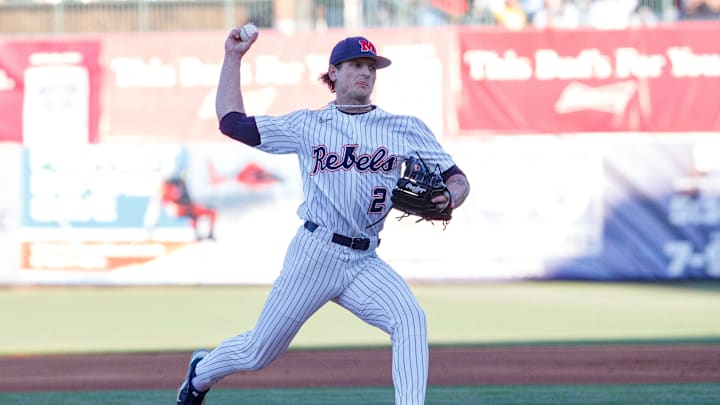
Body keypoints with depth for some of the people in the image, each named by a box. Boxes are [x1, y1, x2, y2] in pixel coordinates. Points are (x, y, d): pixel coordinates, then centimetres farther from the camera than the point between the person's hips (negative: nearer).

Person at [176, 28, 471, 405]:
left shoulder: (406, 129, 8)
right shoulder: (307, 124, 7)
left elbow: (457, 179, 6)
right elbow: (231, 122, 10)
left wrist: (447, 200, -17)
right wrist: (233, 58, 11)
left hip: (364, 262, 2)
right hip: (315, 254, -1)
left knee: (410, 320, -27)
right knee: (255, 353, 6)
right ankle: (202, 372, 38)